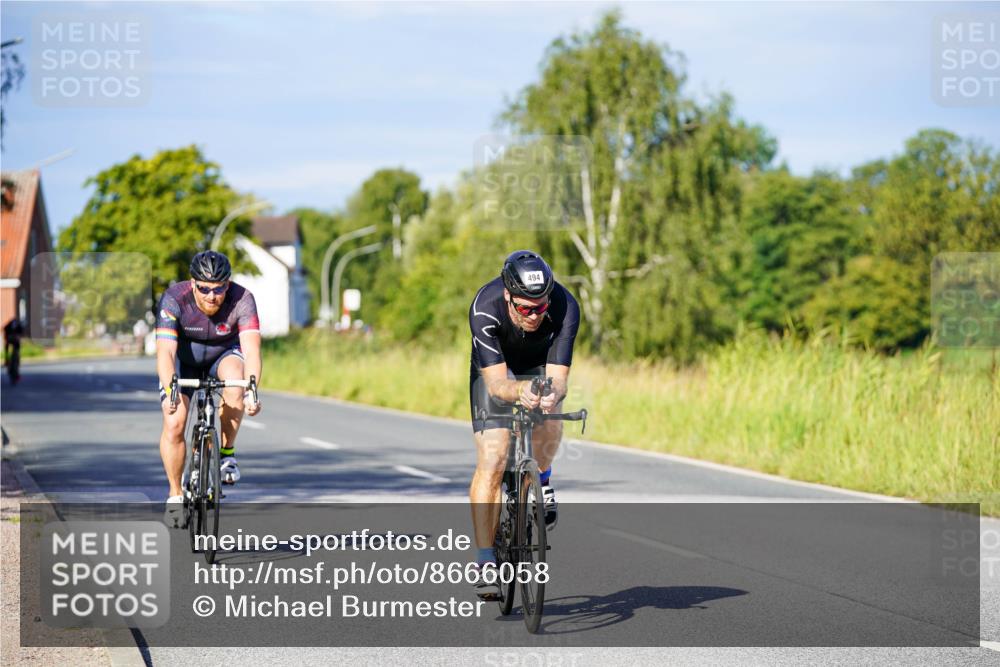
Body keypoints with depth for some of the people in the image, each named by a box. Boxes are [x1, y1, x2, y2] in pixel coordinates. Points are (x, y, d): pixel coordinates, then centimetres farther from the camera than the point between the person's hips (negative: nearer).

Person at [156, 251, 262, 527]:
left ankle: (227, 453, -13)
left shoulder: (242, 300, -30)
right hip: (184, 358, 0)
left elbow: (251, 348, -41)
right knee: (174, 424, -16)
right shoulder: (174, 299, -31)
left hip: (224, 354, 0)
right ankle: (175, 495, 4)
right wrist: (170, 390, -57)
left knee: (235, 383, -34)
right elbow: (165, 351, -40)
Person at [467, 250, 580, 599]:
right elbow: (496, 383, -39)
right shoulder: (485, 307, -38)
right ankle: (486, 561, -11)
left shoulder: (565, 307, -35)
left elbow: (557, 378, -37)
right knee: (492, 462, -15)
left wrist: (552, 394, -60)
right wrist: (519, 391, -60)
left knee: (549, 429, -25)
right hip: (496, 366, -2)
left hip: (541, 365, 2)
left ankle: (542, 478, 11)